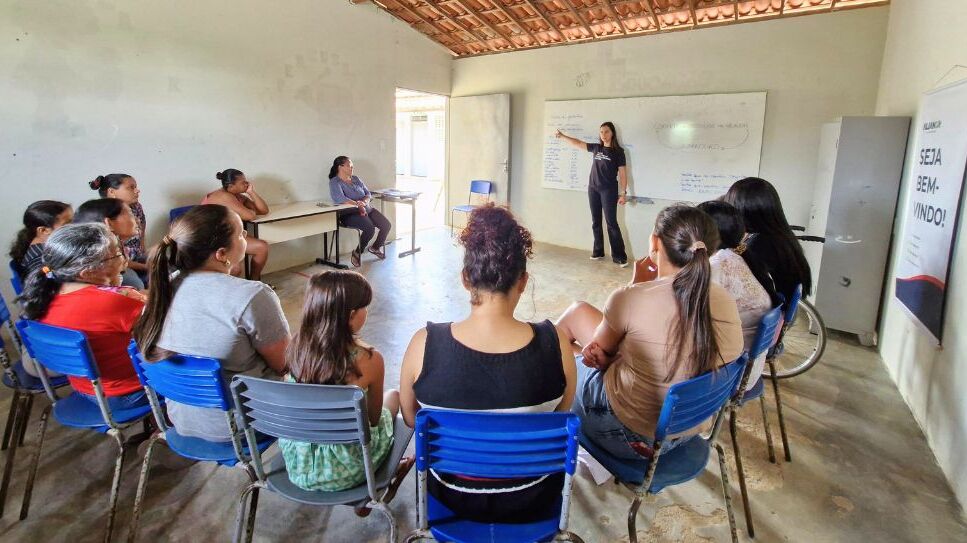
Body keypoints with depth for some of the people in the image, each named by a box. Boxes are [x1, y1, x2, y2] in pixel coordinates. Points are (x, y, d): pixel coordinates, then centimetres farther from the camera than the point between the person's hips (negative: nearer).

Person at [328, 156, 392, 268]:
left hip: (367, 209, 7)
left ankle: (376, 247, 16)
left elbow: (368, 194, 10)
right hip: (349, 214, -7)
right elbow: (339, 198, -23)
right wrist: (357, 205, -24)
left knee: (387, 225, -10)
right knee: (370, 228, -32)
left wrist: (364, 202, -13)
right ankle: (357, 252, -9)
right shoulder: (335, 182, -5)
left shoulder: (356, 179, 17)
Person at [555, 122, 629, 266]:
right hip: (593, 189, 5)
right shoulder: (596, 148, 9)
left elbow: (622, 173, -5)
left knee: (611, 223, -9)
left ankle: (619, 256, -8)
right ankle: (598, 251, 19)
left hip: (609, 191, -5)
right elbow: (578, 143, 19)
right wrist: (562, 136, 18)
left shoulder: (618, 152, -3)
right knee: (596, 222, 9)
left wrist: (623, 193, -11)